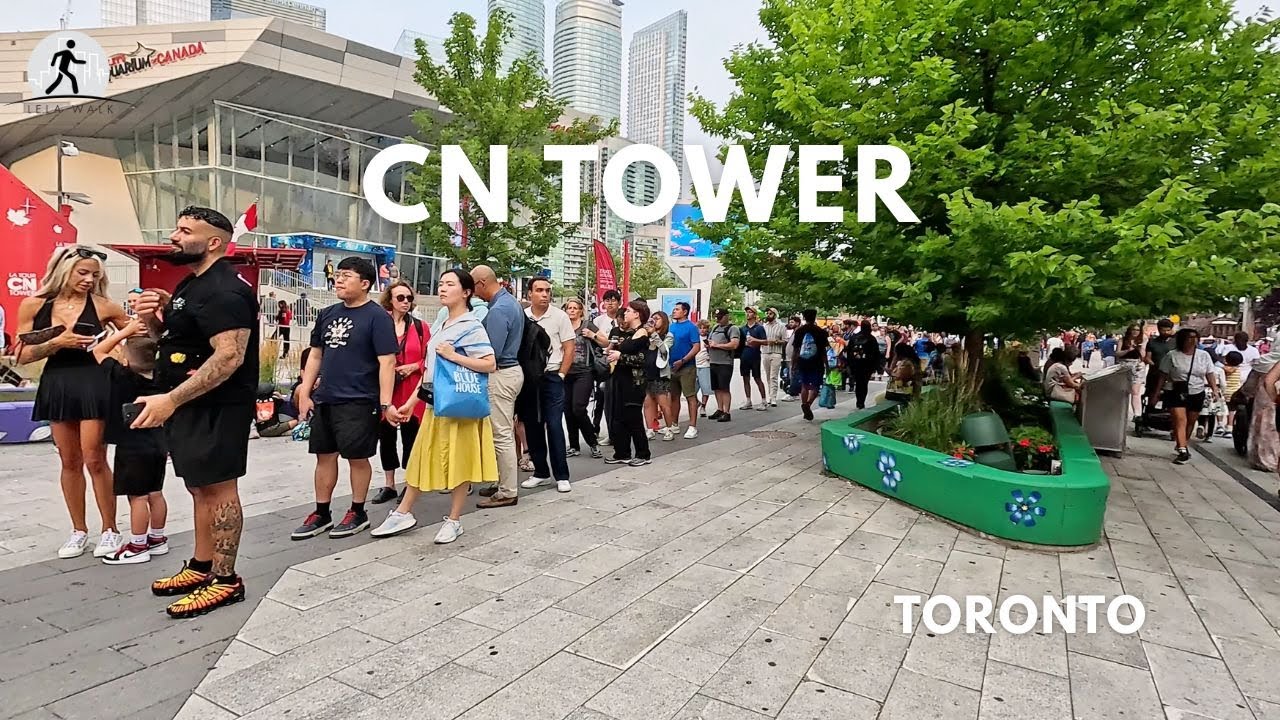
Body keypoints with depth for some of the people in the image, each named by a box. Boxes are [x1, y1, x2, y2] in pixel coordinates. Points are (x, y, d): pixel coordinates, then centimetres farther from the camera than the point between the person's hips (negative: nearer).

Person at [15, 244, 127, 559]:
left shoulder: (102, 306, -5)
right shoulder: (33, 305, 0)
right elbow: (22, 356, 0)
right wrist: (56, 342, -16)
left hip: (94, 387, -3)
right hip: (57, 388, 3)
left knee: (94, 460, -1)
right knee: (70, 462, 11)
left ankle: (110, 530, 12)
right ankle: (79, 530, 24)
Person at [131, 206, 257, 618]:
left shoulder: (223, 291, -18)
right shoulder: (193, 283, 16)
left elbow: (229, 356, -27)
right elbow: (177, 338, 25)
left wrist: (170, 399, -28)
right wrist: (153, 319, 3)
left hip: (215, 409, -10)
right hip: (190, 405, 10)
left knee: (218, 489, -3)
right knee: (200, 487, 17)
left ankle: (226, 580, 6)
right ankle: (201, 567, 29)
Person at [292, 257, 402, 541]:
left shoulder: (377, 317, -10)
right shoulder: (327, 314, 10)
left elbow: (387, 362, -15)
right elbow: (315, 355, 16)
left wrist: (385, 403, -20)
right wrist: (305, 393, 10)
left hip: (358, 402, -7)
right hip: (324, 399, 7)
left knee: (357, 457, 4)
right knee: (324, 455, 13)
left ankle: (358, 513, 20)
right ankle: (321, 514, 25)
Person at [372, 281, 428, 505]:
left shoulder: (420, 327, 5)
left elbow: (429, 358, 4)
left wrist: (413, 367, -11)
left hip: (411, 389, -1)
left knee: (410, 435, 3)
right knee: (386, 436, 8)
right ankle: (388, 485, 21)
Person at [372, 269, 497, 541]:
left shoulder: (471, 327, -10)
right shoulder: (437, 327, 13)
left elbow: (490, 365, -18)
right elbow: (430, 369, 16)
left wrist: (454, 356, -21)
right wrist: (413, 400, 14)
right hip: (434, 403, 7)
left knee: (458, 461, 3)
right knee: (421, 457, 12)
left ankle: (453, 520, 15)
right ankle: (403, 514, 24)